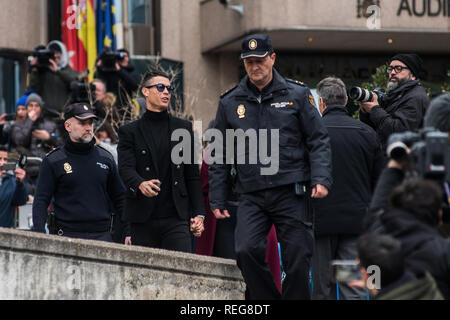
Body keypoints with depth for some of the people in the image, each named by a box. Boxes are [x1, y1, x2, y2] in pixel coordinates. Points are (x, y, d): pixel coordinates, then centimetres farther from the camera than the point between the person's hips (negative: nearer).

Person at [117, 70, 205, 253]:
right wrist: (140, 184, -31)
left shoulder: (183, 128, 14)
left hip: (176, 217, 1)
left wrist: (199, 213, 7)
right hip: (143, 220, -1)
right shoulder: (129, 132, 7)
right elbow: (126, 168, -8)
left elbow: (193, 175, 14)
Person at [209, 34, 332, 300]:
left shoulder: (297, 95, 6)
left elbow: (318, 141, 5)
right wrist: (217, 200, 10)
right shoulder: (230, 103, 11)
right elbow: (220, 156, 16)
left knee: (298, 259, -3)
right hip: (252, 195, 1)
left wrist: (321, 179, -10)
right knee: (246, 251, -18)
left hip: (291, 192, -1)